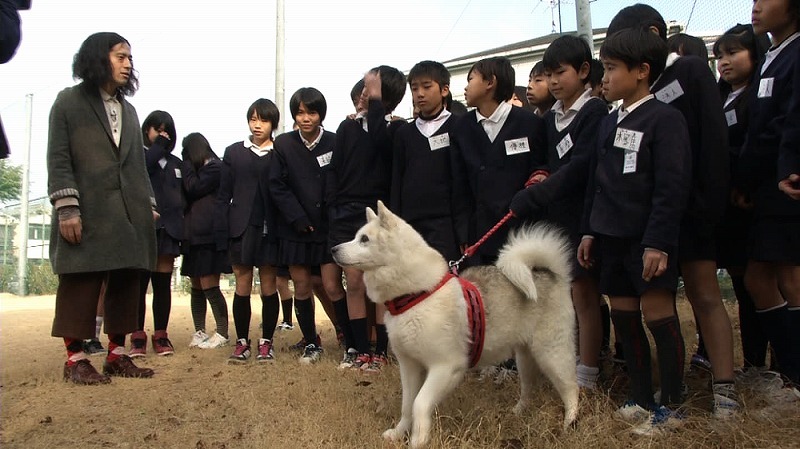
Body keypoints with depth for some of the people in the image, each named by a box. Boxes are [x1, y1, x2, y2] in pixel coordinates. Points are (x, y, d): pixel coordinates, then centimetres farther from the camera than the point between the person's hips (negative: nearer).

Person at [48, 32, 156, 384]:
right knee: (80, 286, -4)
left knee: (125, 285, 4)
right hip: (88, 213, -6)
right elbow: (58, 160, -3)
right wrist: (67, 208, -13)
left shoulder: (128, 110, 23)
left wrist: (148, 205, 12)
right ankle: (75, 358, 4)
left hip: (129, 214, 6)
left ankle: (117, 355, 11)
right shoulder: (69, 102, 5)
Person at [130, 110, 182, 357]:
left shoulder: (175, 162, 20)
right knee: (140, 283, -4)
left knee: (163, 284, 4)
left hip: (167, 228, 4)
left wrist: (182, 227, 9)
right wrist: (157, 147, -4)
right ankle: (138, 337, 1)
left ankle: (160, 336, 8)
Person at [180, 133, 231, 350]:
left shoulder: (215, 167, -5)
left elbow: (193, 189, -10)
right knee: (197, 287, 8)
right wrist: (188, 166, 9)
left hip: (208, 236, -9)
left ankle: (222, 333, -1)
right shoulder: (201, 170, 21)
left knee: (209, 286, -8)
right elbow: (189, 193, 17)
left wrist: (187, 163, 0)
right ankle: (199, 332, 13)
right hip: (195, 235, 9)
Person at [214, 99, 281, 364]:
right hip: (241, 228, 2)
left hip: (270, 229, -1)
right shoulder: (234, 152, 9)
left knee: (268, 287, 4)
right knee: (242, 287, 4)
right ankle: (242, 342, 14)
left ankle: (266, 342, 14)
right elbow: (224, 195, 6)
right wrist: (221, 233, -1)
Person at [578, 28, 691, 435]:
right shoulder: (607, 123, 13)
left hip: (648, 241, -7)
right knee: (624, 317, 11)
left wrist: (658, 242, -19)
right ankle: (641, 398, 24)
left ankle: (670, 405, 13)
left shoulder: (665, 119, -9)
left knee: (658, 317, -2)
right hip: (612, 238, 7)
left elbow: (672, 187, -15)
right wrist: (589, 230, 13)